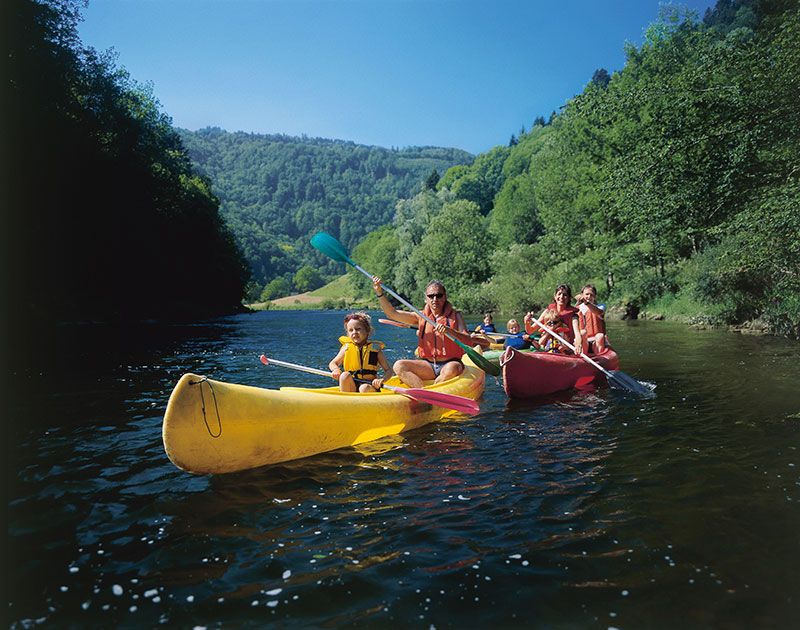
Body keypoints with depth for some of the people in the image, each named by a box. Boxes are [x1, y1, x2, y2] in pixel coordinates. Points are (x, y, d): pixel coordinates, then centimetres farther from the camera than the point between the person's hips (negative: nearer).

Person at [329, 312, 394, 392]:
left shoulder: (375, 349, 0)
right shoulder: (347, 348, 6)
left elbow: (389, 370, -1)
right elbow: (332, 363, 15)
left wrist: (382, 380, -22)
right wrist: (336, 370, -9)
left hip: (369, 385, -2)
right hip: (351, 385, 2)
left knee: (364, 388, -33)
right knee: (345, 375, -26)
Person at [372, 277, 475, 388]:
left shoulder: (455, 316, 3)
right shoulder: (421, 317, 10)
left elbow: (469, 341, -10)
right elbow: (392, 313, 4)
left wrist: (449, 330, -27)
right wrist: (379, 292, -8)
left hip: (450, 363, -3)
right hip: (427, 366, 3)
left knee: (452, 369, -37)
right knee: (398, 366, -20)